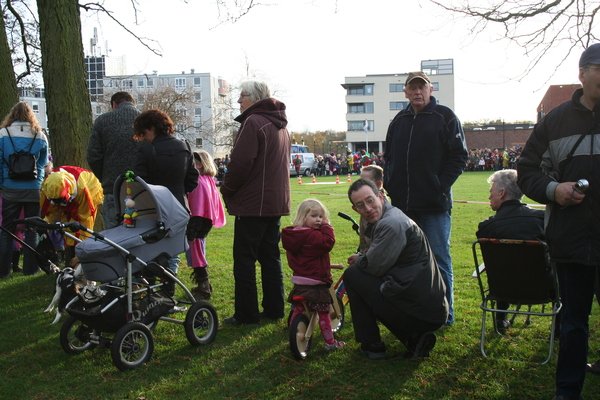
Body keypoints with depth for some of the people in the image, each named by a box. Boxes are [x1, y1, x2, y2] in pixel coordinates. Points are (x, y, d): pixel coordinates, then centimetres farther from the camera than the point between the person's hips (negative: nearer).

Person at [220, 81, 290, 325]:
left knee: (244, 259, -1)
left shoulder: (253, 122, -13)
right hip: (276, 202, 9)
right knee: (270, 256, 14)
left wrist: (227, 189, -5)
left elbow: (241, 162, -20)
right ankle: (274, 309, 19)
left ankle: (246, 314, 2)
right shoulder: (281, 126, 16)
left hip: (252, 203, -9)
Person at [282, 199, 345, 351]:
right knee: (323, 314, 3)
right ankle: (330, 342, 11)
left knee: (297, 310, 17)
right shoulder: (312, 235, -22)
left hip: (299, 283, 8)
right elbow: (328, 242, -33)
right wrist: (326, 227, -18)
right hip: (316, 283, -8)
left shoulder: (293, 234, 7)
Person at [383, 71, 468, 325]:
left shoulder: (445, 117, -2)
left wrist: (441, 186, -13)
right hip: (402, 204, 6)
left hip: (435, 204, -6)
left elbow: (459, 156, -6)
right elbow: (389, 157, 21)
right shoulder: (399, 121, 15)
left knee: (439, 260, 0)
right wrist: (391, 185, 7)